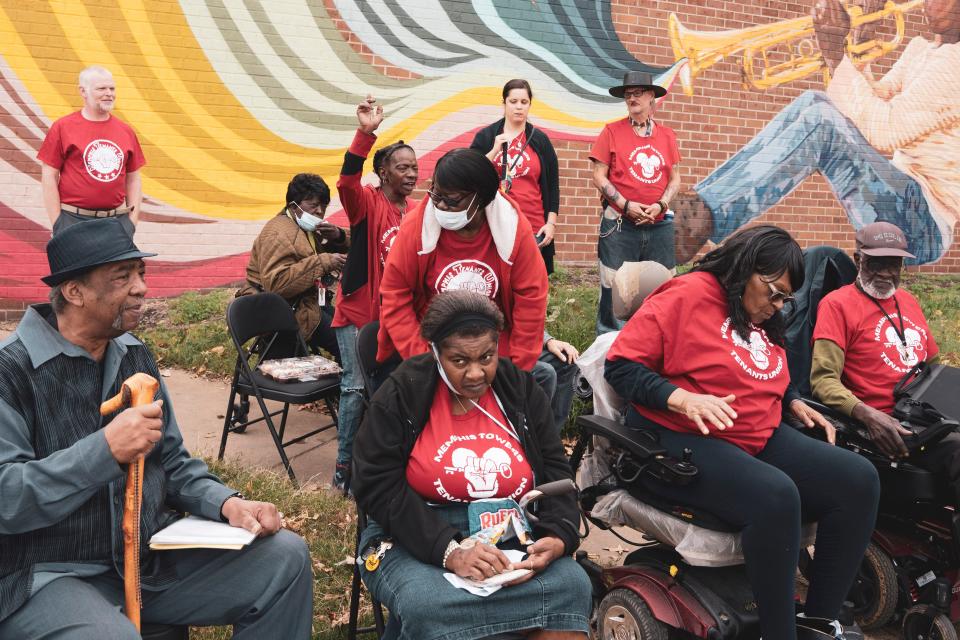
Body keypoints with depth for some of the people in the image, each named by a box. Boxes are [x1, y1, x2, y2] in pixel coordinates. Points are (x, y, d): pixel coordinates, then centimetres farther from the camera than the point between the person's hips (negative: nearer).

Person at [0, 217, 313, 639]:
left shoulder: (135, 356, 8)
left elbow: (172, 464, 13)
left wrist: (228, 503, -5)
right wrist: (105, 451, -31)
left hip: (151, 557, 7)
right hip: (46, 576, -6)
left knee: (286, 557, -3)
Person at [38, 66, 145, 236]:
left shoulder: (126, 131, 11)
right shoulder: (62, 127, 2)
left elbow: (133, 179, 15)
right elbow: (49, 177, 0)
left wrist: (133, 220, 7)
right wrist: (58, 223, -5)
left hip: (117, 221, 3)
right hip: (73, 220, -3)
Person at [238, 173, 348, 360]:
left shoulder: (309, 228, 14)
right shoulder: (278, 234, -17)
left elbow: (349, 251, 17)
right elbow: (277, 283, -31)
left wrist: (338, 237, -8)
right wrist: (322, 262, -31)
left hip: (308, 301, 10)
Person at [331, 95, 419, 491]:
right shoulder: (367, 202, -10)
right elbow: (347, 181, -33)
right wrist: (365, 133, -42)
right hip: (358, 312, -5)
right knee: (357, 387, -5)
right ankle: (344, 464, 9)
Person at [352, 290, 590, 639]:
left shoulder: (520, 388, 5)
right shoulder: (402, 392, -6)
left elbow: (555, 470, 7)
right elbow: (377, 485, -12)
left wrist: (559, 536, -15)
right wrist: (448, 549, -24)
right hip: (418, 537, -2)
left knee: (572, 586, -25)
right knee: (427, 607, -35)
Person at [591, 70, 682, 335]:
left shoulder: (667, 135, 10)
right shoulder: (612, 131, 1)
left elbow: (675, 178, 12)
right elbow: (599, 176, -3)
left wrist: (660, 205, -7)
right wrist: (625, 205, -13)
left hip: (659, 224, 3)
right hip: (620, 225, -3)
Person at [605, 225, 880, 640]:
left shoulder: (763, 320, 17)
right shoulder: (687, 295, -8)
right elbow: (620, 365, -13)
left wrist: (793, 403, 13)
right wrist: (682, 399, -25)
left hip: (760, 439, 9)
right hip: (683, 440, -8)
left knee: (858, 479, -9)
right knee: (776, 496, -35)